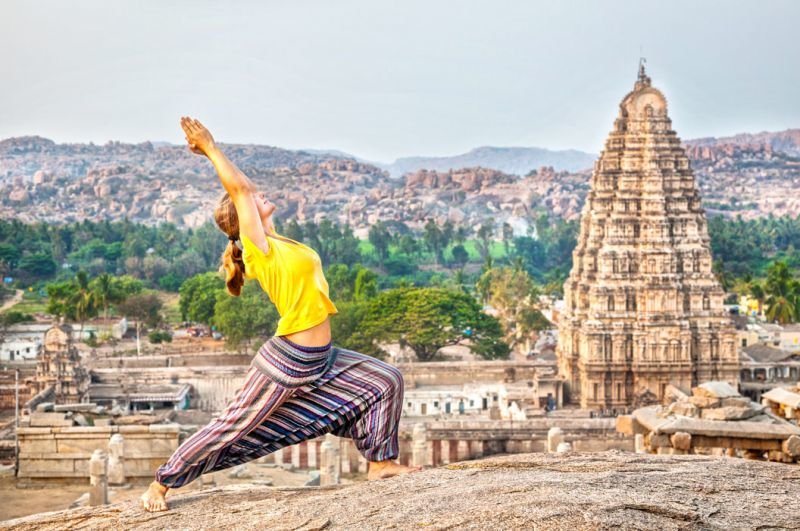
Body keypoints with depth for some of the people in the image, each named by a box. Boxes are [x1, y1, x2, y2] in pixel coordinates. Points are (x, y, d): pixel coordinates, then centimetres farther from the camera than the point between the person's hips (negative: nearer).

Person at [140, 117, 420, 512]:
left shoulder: (277, 244, 9)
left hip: (321, 361, 8)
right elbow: (239, 189, -15)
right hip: (287, 362, -8)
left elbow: (247, 187, 17)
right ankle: (162, 483, 17)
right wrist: (210, 147, -8)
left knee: (385, 381, 5)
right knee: (233, 427, 2)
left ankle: (381, 463, 12)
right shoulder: (259, 249, -13)